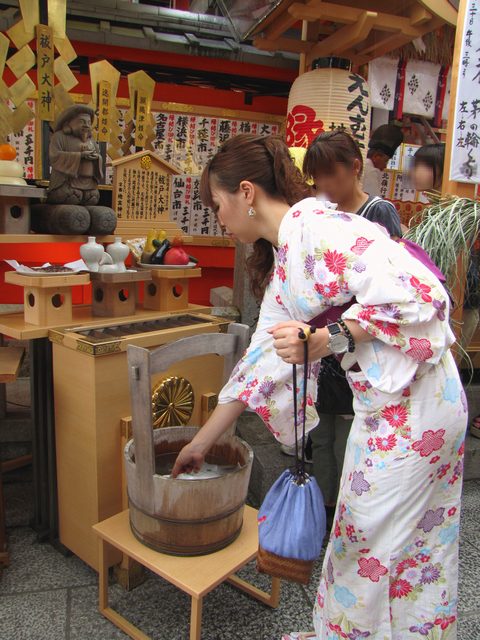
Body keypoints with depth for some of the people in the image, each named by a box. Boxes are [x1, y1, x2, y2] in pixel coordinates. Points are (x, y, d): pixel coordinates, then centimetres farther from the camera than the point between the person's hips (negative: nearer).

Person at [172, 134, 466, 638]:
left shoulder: (320, 227, -18)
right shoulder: (281, 264, 11)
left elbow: (419, 295, -24)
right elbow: (263, 360, 14)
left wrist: (327, 339, -26)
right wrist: (201, 443, 18)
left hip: (414, 401, -8)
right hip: (382, 406, 8)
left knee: (370, 542, 10)